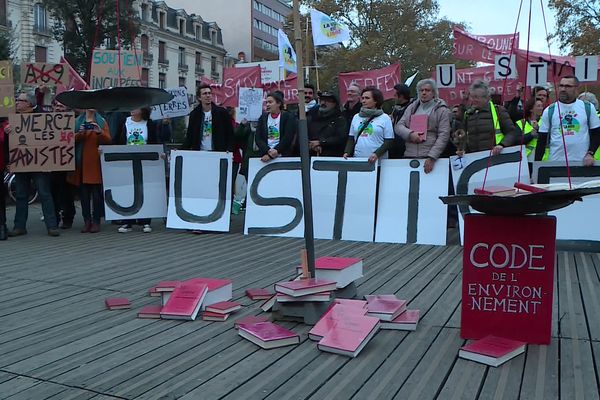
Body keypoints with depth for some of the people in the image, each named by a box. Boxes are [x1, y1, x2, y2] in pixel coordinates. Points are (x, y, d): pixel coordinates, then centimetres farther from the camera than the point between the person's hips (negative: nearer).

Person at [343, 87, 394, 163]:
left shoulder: (385, 118, 3)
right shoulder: (356, 117, 14)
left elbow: (389, 141, -1)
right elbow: (351, 139, 16)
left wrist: (377, 154, -16)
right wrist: (347, 152, -2)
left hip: (378, 161, -3)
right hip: (357, 161, 3)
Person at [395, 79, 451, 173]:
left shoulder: (441, 110, 3)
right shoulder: (411, 108, 16)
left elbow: (443, 136, -6)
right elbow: (398, 126, 11)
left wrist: (432, 157, -17)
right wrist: (410, 134, -11)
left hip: (430, 158, -3)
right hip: (409, 155, 3)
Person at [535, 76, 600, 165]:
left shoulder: (588, 108, 4)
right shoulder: (549, 111, 4)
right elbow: (542, 140, 4)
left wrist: (590, 153, -7)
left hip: (582, 162, 0)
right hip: (556, 162, 0)